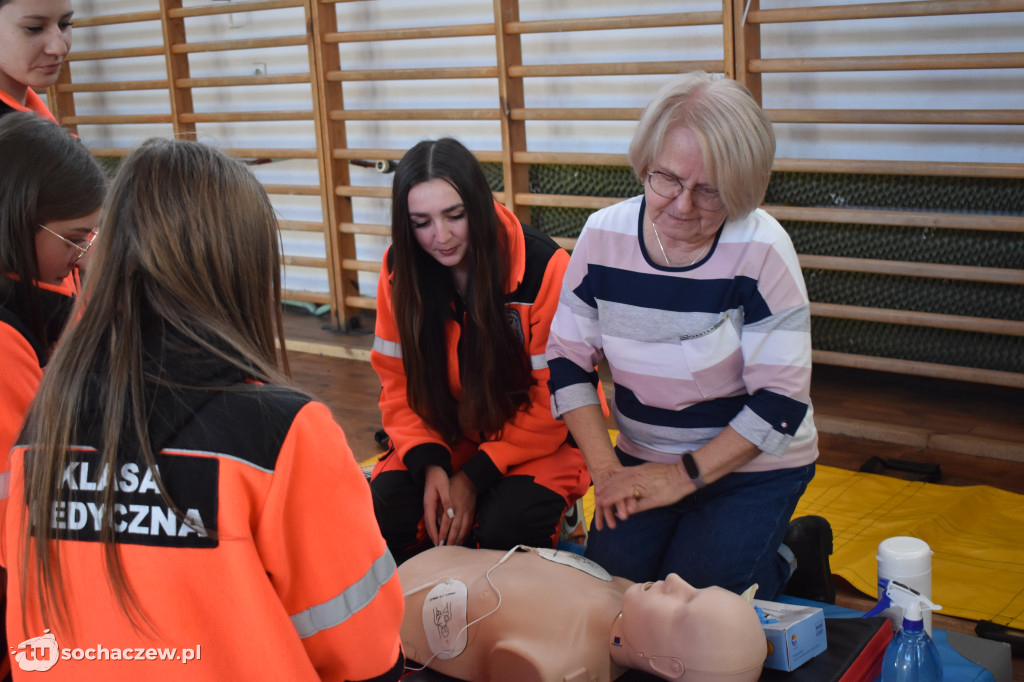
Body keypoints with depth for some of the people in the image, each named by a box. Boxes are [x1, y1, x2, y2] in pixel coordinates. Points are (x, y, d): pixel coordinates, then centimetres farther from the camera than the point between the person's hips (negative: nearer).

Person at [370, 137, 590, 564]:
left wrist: (475, 477, -18)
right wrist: (429, 464, -17)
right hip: (445, 437, 4)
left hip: (537, 440, -3)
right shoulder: (401, 269, -6)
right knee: (383, 511, -22)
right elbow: (397, 381, 1)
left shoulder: (544, 267, -20)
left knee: (505, 528, -31)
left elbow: (555, 397, -14)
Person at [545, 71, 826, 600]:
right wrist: (605, 468, -12)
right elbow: (567, 359, -2)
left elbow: (781, 401, -19)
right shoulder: (604, 234, -9)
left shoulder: (761, 249, -20)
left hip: (753, 465, -4)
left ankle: (791, 556, 14)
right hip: (644, 459, 4)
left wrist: (686, 475, -20)